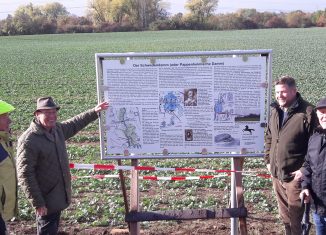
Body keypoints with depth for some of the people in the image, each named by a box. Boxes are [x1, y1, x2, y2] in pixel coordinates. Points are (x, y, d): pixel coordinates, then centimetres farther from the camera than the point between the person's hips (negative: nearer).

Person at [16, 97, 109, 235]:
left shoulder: (57, 129, 1)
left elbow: (75, 124, 23)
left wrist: (94, 112, 23)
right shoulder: (28, 140, -23)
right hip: (46, 200, -8)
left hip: (59, 196, 8)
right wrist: (37, 203, -22)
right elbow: (25, 175, -22)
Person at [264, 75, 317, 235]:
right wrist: (268, 160, 11)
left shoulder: (307, 113, -16)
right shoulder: (275, 110, 5)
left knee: (297, 219, 3)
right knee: (284, 216, 21)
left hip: (295, 176, -6)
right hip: (276, 174, 7)